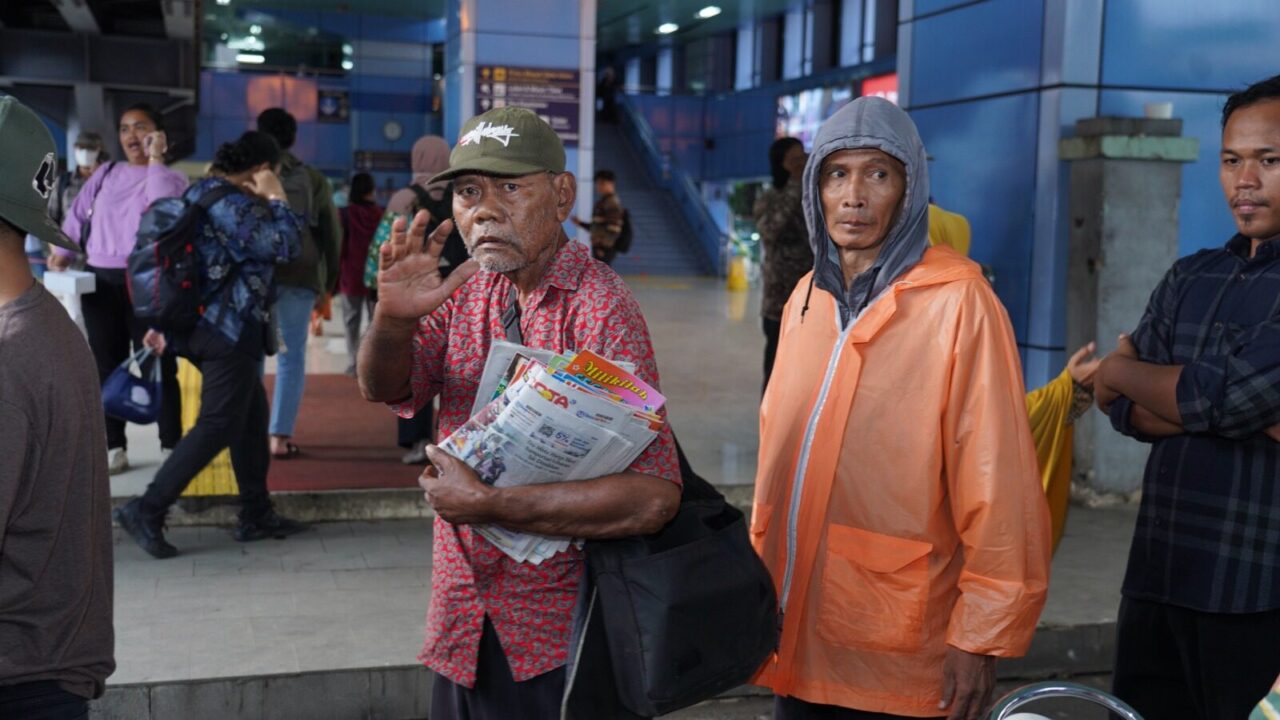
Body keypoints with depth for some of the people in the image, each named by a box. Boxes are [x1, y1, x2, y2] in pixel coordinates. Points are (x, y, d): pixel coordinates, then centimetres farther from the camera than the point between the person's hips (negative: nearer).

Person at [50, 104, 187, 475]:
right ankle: (114, 446, 12)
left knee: (157, 366, -2)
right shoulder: (106, 173, 13)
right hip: (101, 281, 4)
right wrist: (63, 251, 4)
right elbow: (78, 213, 16)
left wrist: (155, 159, -13)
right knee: (107, 366, 6)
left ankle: (171, 445, 5)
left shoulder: (172, 179, 3)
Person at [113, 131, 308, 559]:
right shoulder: (232, 203, -17)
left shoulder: (203, 193, 16)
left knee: (251, 416, 15)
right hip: (229, 332, -11)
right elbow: (284, 246, -20)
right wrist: (275, 198, -6)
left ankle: (256, 515, 20)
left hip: (211, 326, 11)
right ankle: (147, 511, -6)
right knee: (217, 426, -7)